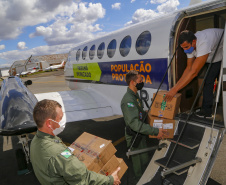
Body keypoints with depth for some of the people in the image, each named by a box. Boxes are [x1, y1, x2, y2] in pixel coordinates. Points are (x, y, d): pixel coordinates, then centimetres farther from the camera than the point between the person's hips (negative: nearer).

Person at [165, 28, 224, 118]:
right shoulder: (190, 46, -19)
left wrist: (175, 90, -46)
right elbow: (189, 68, -12)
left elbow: (194, 72, -46)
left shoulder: (203, 43, -44)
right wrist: (175, 86, -20)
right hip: (214, 59, 6)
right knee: (208, 81, -6)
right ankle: (206, 110, -1)